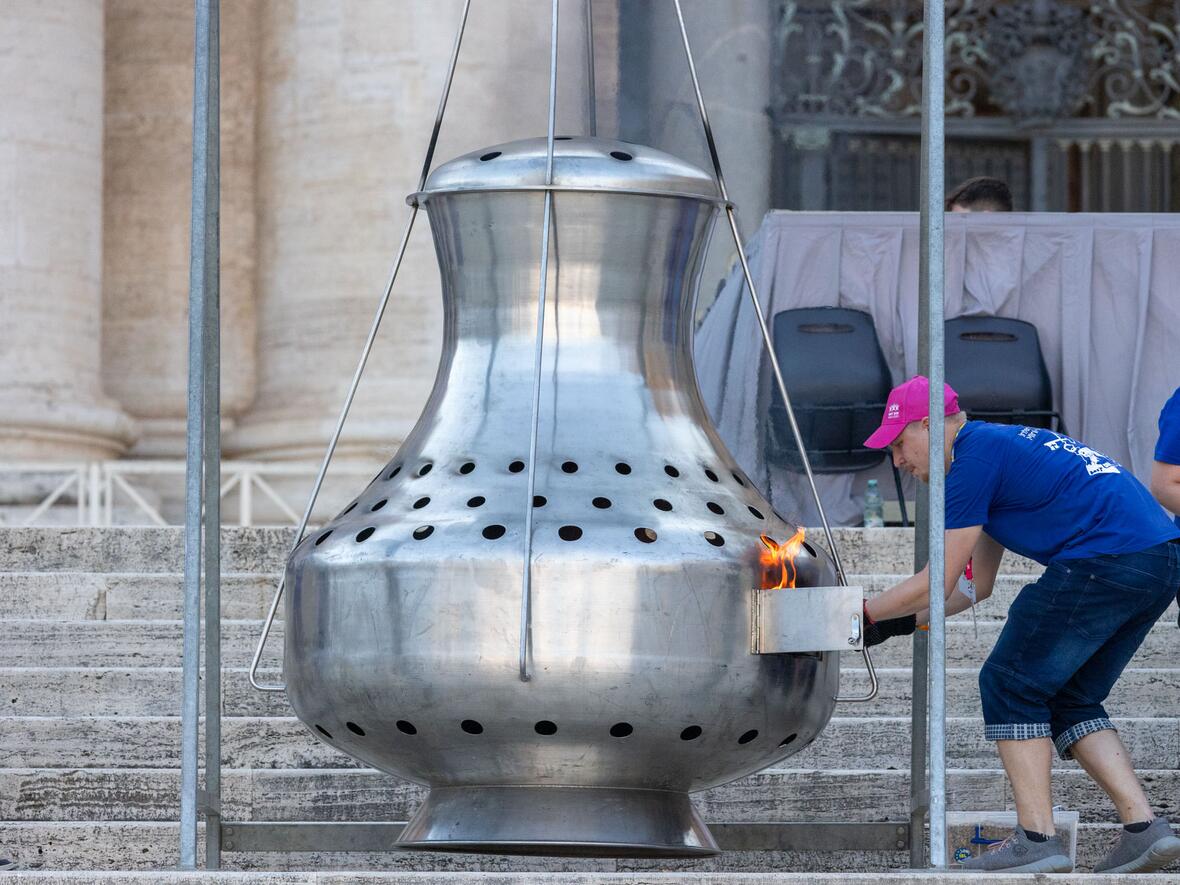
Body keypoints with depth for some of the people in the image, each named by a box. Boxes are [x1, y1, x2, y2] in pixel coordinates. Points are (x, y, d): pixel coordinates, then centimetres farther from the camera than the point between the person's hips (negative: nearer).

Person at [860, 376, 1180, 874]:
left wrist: (863, 614, 9)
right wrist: (893, 624, 29)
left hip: (1108, 560, -10)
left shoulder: (975, 456, -4)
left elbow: (938, 585, -3)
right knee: (1069, 699, 16)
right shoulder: (1000, 447, 27)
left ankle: (1037, 838, -7)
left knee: (1010, 684, -1)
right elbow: (976, 586, 32)